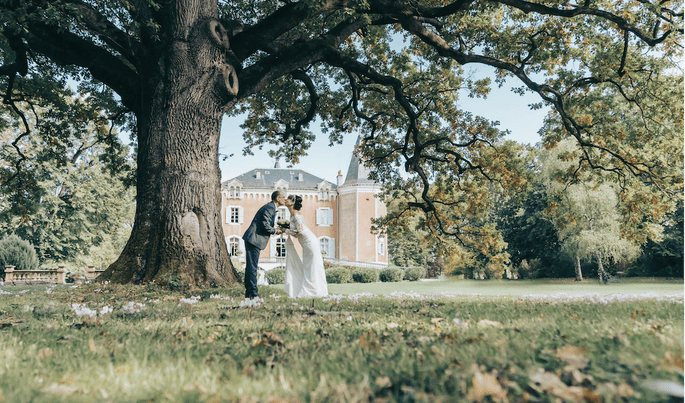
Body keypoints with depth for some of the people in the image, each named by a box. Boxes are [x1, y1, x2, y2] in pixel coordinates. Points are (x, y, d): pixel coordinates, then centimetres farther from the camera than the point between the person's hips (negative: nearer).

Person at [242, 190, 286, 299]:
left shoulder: (270, 207, 20)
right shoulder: (270, 208, -13)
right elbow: (265, 225, -20)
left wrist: (275, 229, 11)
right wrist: (275, 231, -5)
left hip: (252, 239, 11)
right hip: (254, 239, -11)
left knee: (251, 266, 12)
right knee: (252, 266, -7)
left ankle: (249, 292, 17)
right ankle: (253, 293, -5)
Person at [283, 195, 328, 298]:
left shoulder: (296, 215, -15)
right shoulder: (292, 215, 13)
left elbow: (300, 231, -22)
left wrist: (286, 231, -12)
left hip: (310, 243, -10)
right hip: (306, 244, 10)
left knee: (311, 268, -6)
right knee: (307, 268, 11)